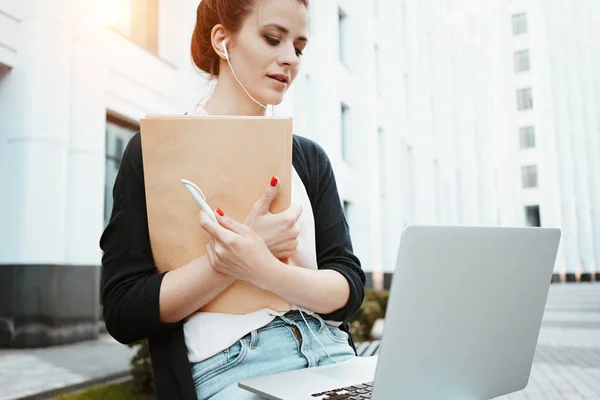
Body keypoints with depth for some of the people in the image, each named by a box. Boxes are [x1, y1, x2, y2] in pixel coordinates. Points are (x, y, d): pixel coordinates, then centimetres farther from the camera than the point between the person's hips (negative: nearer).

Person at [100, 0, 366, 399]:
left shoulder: (310, 157, 14)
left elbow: (350, 286, 5)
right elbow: (123, 313, -3)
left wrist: (262, 268, -16)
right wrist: (249, 243, -14)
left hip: (330, 352, 5)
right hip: (229, 365, -5)